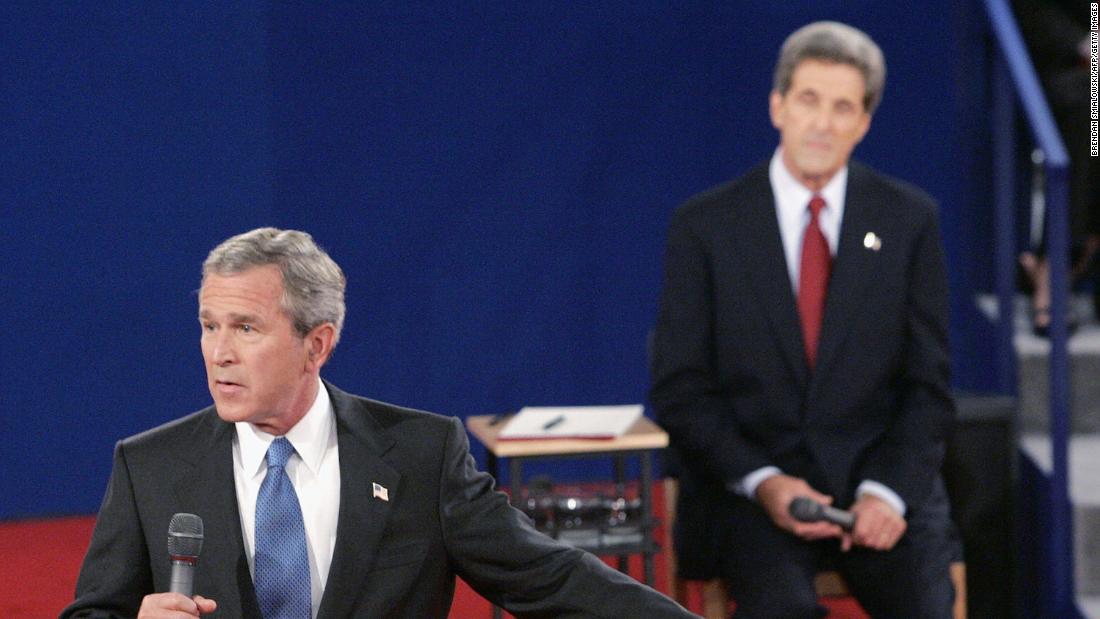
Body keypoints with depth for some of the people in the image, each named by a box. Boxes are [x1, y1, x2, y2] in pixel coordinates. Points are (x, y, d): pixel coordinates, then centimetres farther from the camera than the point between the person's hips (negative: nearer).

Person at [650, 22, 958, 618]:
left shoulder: (907, 219, 6)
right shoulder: (705, 225, 2)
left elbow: (928, 385, 6)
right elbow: (679, 390, 1)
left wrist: (888, 491, -10)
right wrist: (761, 481, -13)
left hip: (881, 481, 1)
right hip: (746, 488, -1)